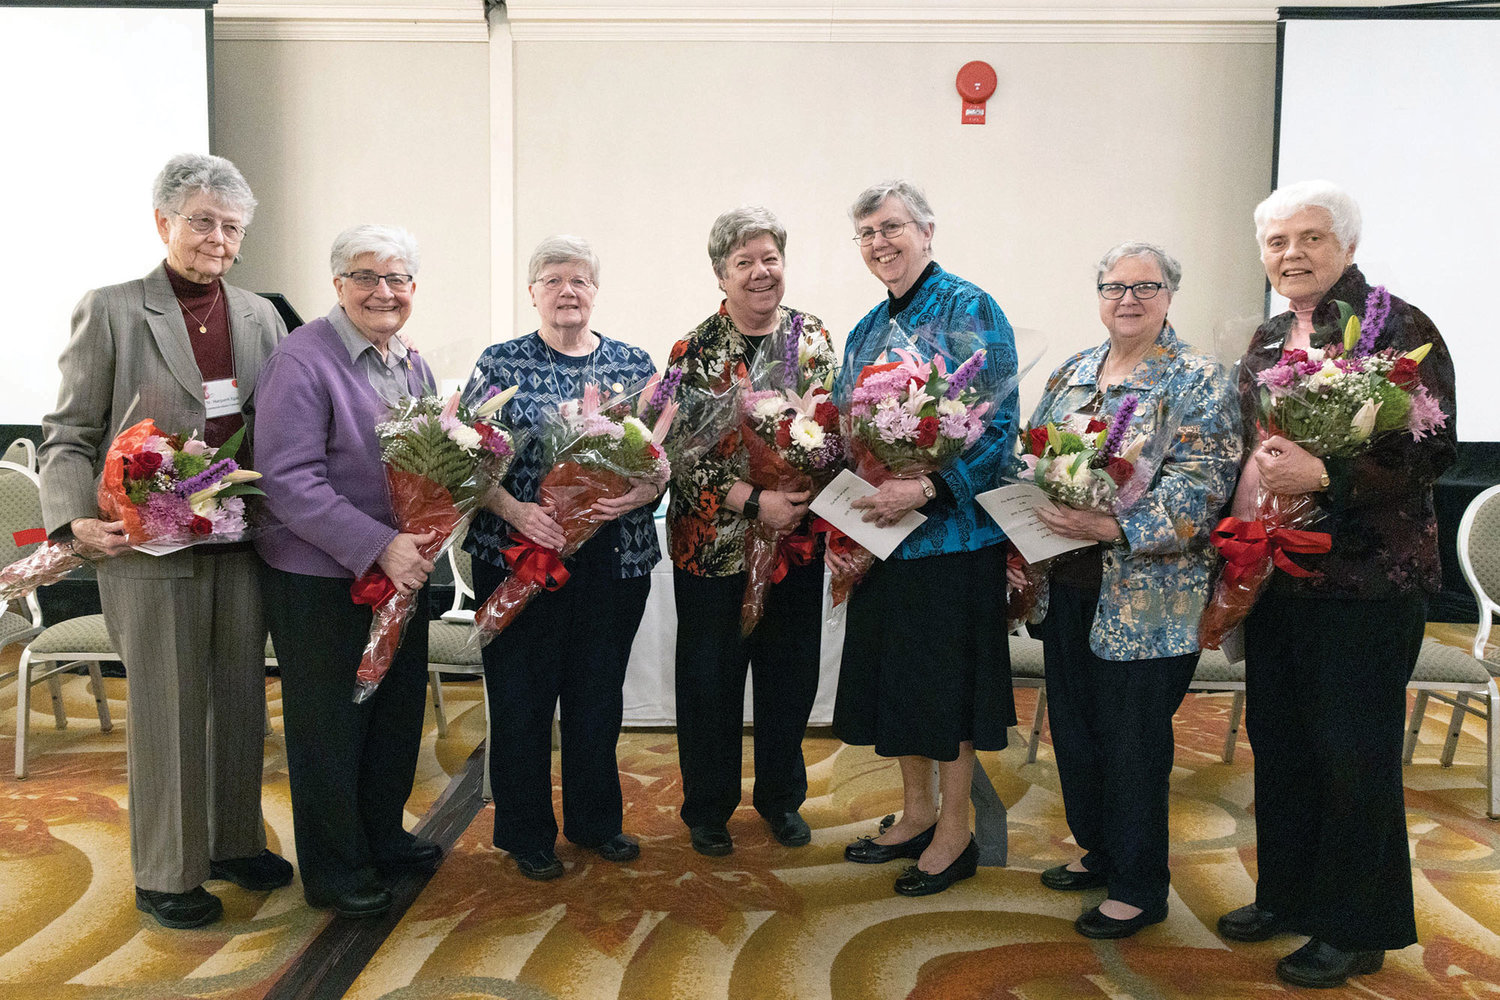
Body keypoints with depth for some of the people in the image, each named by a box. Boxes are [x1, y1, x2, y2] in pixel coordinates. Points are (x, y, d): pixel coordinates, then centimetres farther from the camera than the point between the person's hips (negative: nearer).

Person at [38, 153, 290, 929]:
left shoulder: (260, 316, 9)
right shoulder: (109, 311, -3)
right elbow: (68, 435, -3)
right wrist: (76, 519, -17)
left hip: (244, 541, 4)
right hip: (151, 545, -4)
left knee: (241, 698, 14)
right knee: (168, 708, 6)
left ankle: (234, 841, 33)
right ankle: (165, 873, 23)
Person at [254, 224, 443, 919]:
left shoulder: (411, 365, 10)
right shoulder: (302, 361, -15)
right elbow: (289, 482, -22)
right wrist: (378, 546, -27)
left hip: (401, 568, 8)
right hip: (321, 580, -8)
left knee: (398, 711, 19)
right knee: (331, 724, 7)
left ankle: (382, 836, 39)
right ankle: (334, 871, 25)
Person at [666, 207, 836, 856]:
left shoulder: (813, 335, 5)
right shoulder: (694, 352, -6)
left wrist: (809, 498, -8)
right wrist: (754, 502, -20)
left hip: (799, 537, 3)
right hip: (715, 543, -3)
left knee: (791, 674, 13)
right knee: (710, 679, 7)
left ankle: (781, 798, 34)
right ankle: (707, 809, 27)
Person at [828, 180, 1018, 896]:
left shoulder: (970, 310, -9)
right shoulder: (865, 331, 14)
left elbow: (998, 425, -16)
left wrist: (927, 488, -26)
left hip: (950, 530, -7)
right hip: (880, 533, 7)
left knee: (946, 676, 3)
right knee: (897, 672, 15)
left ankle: (955, 834, 19)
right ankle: (916, 813, 32)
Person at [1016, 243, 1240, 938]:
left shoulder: (1197, 380, -6)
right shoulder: (1071, 374, 13)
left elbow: (1203, 483, -17)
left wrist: (1112, 528, -26)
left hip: (1145, 598, -6)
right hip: (1066, 585, 6)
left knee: (1133, 735, 2)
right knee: (1074, 721, 15)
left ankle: (1139, 887, 20)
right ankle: (1099, 852, 36)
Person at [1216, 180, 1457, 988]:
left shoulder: (1396, 328, -9)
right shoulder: (1267, 340, 12)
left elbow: (1433, 450, -17)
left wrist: (1323, 475, -26)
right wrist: (1250, 477, 3)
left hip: (1365, 580, -7)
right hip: (1277, 572, 7)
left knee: (1353, 752, 3)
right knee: (1276, 735, 15)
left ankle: (1355, 929, 20)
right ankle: (1287, 895, 33)